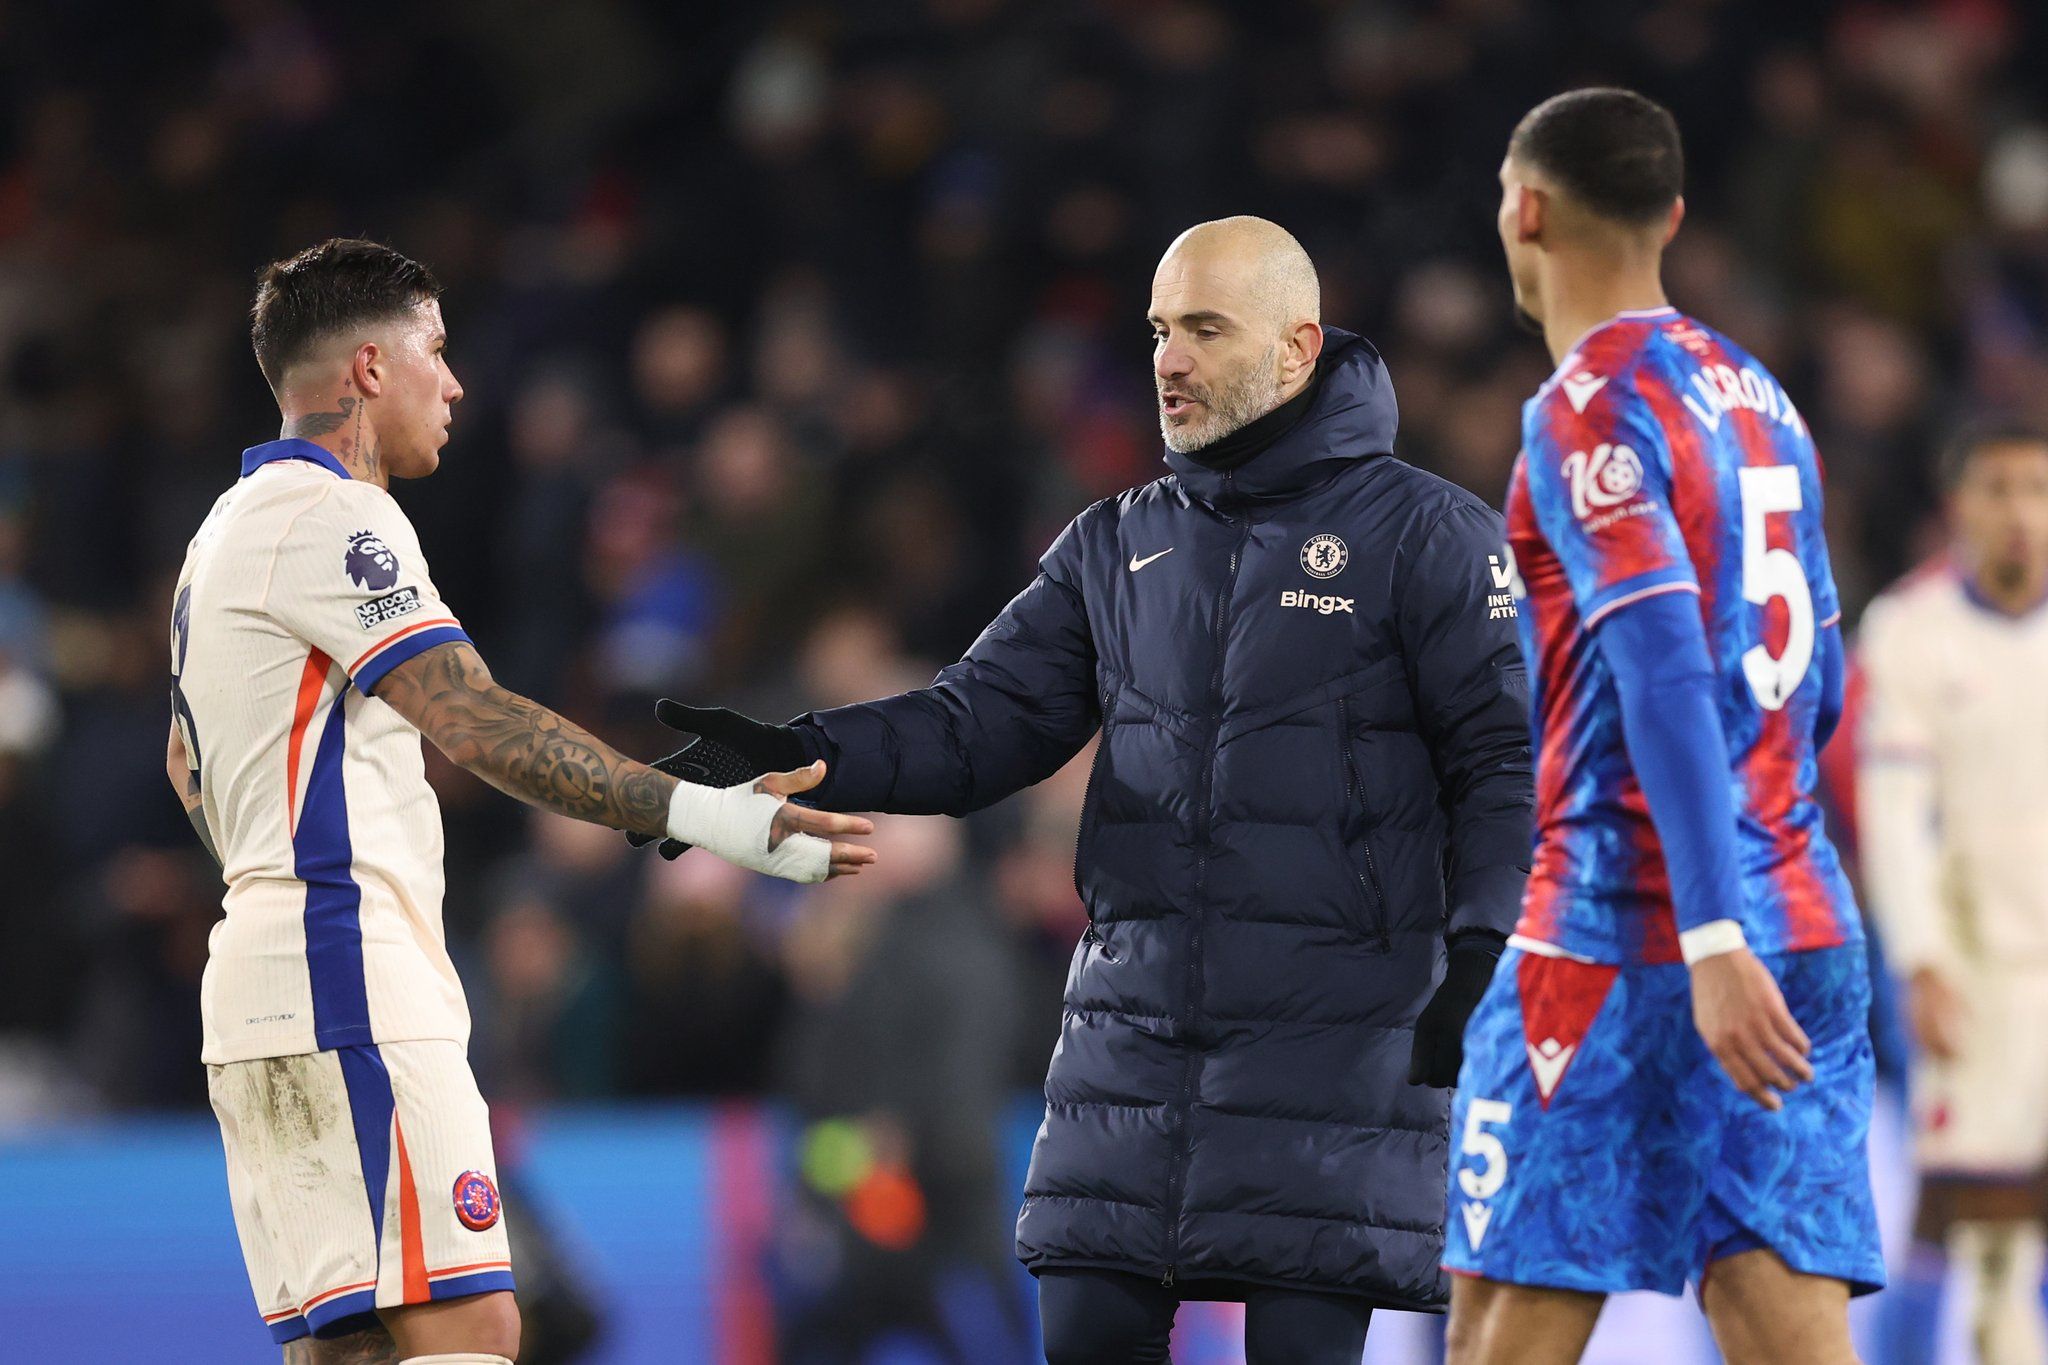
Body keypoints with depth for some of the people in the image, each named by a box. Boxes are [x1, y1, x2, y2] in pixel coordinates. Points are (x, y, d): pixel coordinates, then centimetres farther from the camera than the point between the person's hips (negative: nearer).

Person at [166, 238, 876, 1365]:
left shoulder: (237, 524, 22)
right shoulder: (327, 516, -10)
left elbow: (188, 765, 34)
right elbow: (477, 723, -20)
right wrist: (704, 815, -25)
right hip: (352, 982, -10)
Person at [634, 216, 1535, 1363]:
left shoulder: (1426, 534, -1)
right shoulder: (1120, 548, 14)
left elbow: (1510, 764, -5)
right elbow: (983, 721, 7)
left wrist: (1481, 960, -18)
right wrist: (798, 755, -8)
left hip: (1336, 1035, -5)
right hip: (1135, 1026, 5)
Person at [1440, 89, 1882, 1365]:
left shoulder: (1591, 407, -9)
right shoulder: (1759, 397, 16)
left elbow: (1665, 671, -20)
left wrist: (1713, 941, -27)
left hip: (1624, 938, -7)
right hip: (1804, 923, 7)